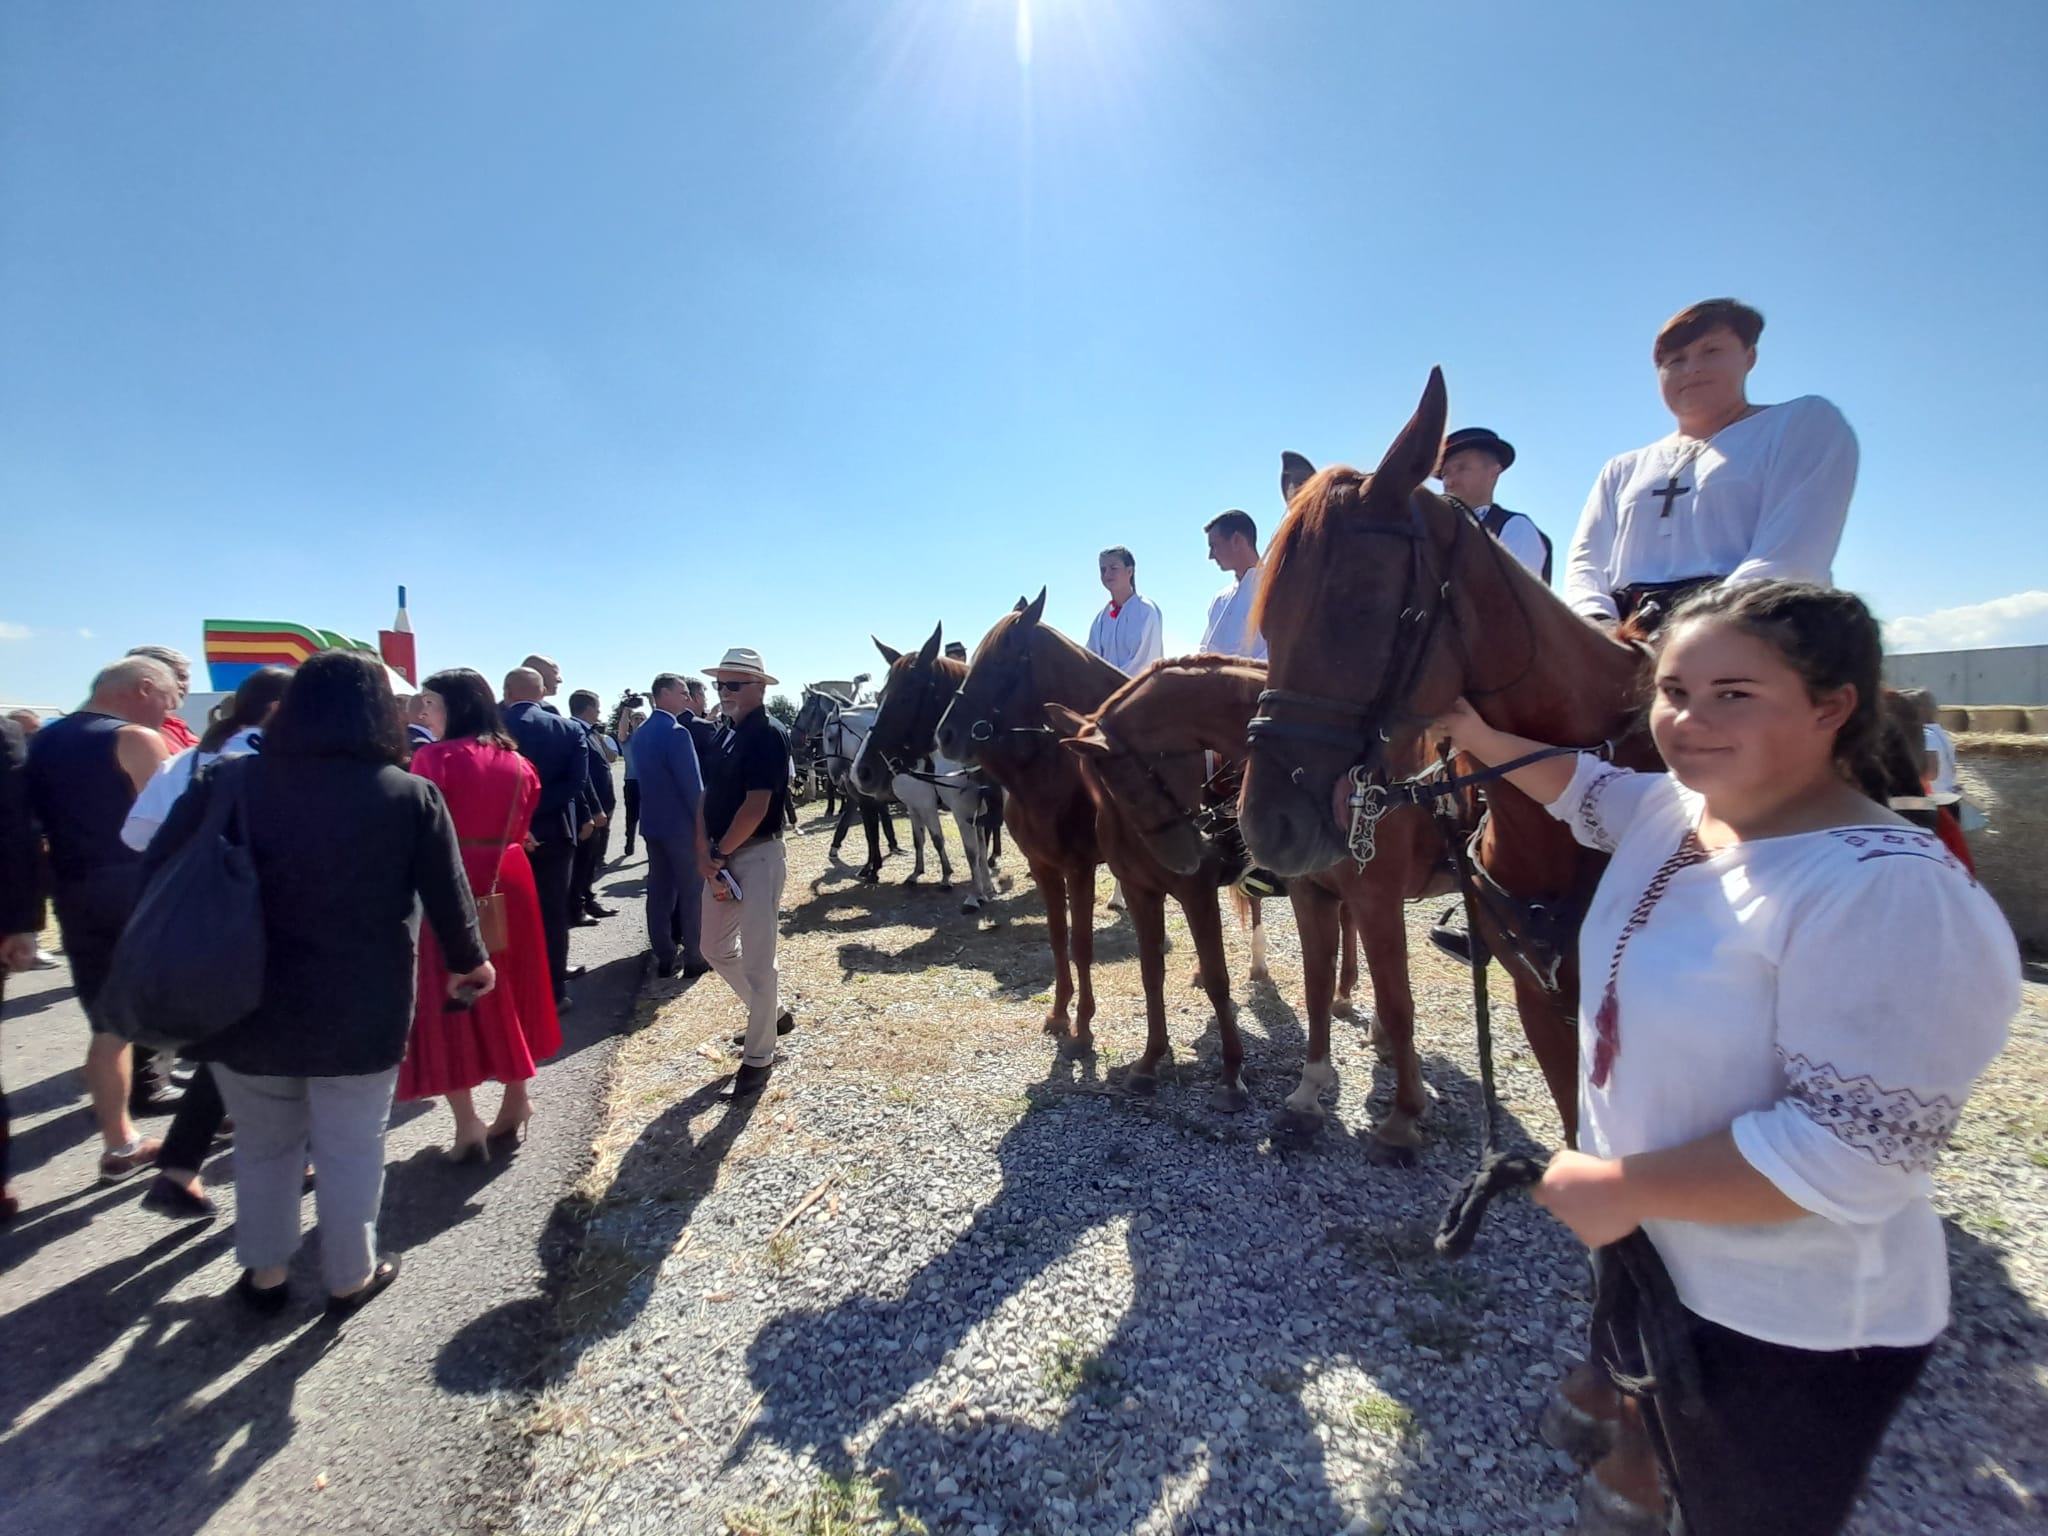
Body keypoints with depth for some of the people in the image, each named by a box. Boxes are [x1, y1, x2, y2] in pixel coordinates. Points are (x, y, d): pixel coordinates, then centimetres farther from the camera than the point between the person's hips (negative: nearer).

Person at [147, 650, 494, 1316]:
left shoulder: (230, 780, -5)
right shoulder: (410, 794, -10)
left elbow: (158, 872, 1)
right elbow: (448, 898, -6)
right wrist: (468, 961, 10)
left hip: (247, 1002, 3)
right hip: (361, 1008, -2)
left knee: (264, 1144, 22)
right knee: (351, 1149, 13)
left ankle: (264, 1273, 37)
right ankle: (350, 1277, 28)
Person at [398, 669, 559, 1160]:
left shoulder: (435, 758, -12)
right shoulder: (516, 761, 6)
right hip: (507, 882, 6)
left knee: (449, 998, 5)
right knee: (508, 990, 17)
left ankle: (468, 1126, 9)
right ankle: (516, 1104, 29)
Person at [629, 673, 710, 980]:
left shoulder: (640, 734, 10)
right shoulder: (677, 732, -18)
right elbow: (693, 784, -18)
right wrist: (702, 821, -10)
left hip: (651, 821, 8)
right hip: (682, 823, -8)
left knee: (659, 890, 10)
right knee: (691, 891, 2)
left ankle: (664, 957, 17)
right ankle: (694, 957, 9)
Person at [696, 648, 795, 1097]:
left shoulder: (767, 735, -15)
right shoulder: (726, 734, 11)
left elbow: (756, 807, -21)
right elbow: (708, 797, 10)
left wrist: (718, 854, -13)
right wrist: (704, 854, -3)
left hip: (757, 857, -9)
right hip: (720, 858, 9)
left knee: (756, 959, -1)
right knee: (717, 949, 19)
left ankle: (758, 1057, 13)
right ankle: (773, 1013, 38)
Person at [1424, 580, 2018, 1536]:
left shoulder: (1886, 892, -31)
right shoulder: (1672, 812, -6)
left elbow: (1850, 1151, -32)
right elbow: (1583, 789, 17)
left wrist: (1624, 1186, -26)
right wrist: (1482, 740, 5)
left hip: (1786, 1320, -7)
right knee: (1653, 1411, 35)